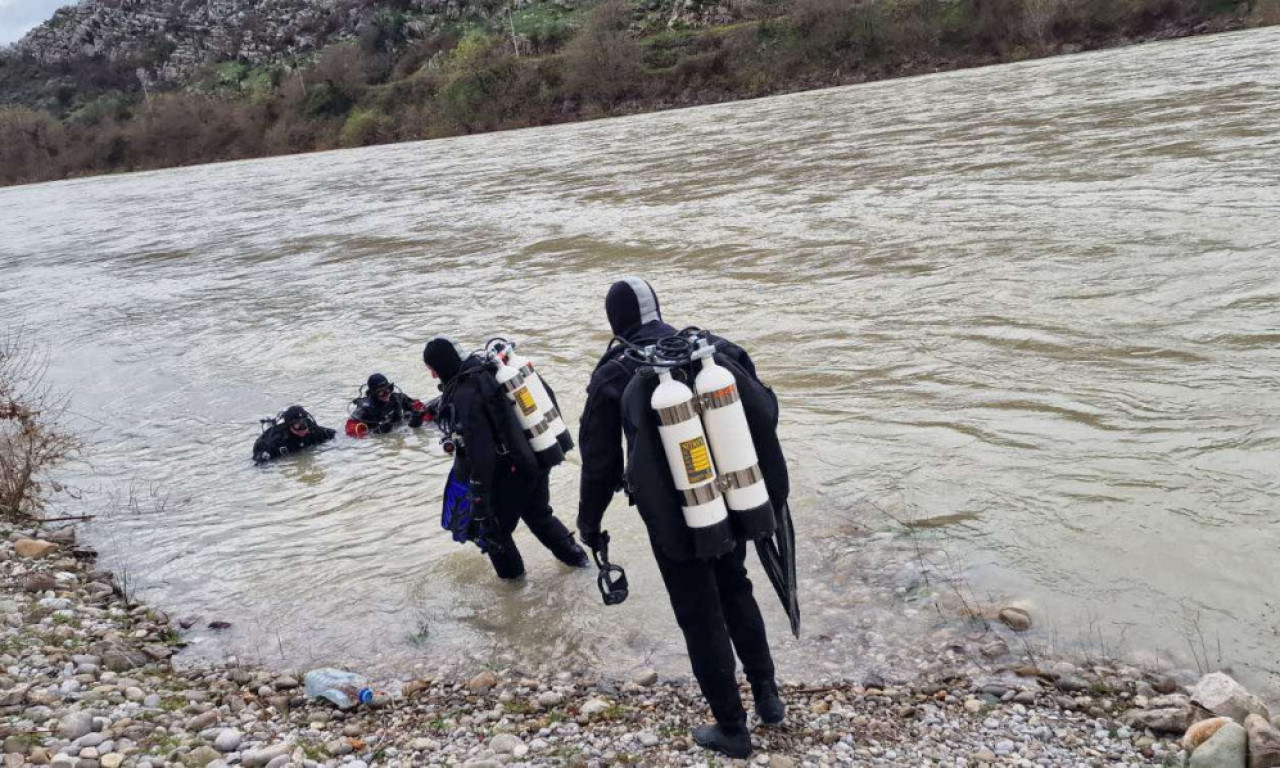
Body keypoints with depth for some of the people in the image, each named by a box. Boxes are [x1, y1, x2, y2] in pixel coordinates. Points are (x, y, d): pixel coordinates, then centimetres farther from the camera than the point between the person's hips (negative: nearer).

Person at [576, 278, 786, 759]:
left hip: (674, 521, -4)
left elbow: (600, 462, -7)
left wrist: (589, 524, 8)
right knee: (736, 592, 27)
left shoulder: (613, 378, -12)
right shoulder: (714, 348, -3)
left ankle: (732, 729, 24)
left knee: (701, 617, 11)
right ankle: (768, 696, 34)